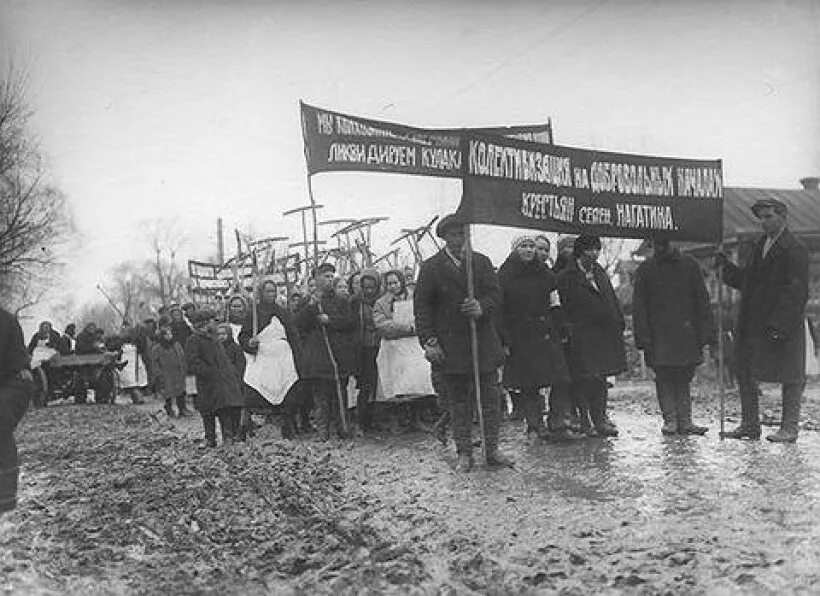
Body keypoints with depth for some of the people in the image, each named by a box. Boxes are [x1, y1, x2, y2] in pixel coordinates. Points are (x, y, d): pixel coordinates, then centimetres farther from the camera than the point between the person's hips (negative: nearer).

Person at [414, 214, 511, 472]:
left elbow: (495, 293, 4)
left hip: (483, 341, 2)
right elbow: (421, 306, -1)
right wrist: (428, 341, -10)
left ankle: (492, 450, 14)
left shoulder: (482, 262, 10)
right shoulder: (431, 267, 2)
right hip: (450, 346, -2)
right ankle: (464, 453, 13)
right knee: (458, 400, 5)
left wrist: (481, 307, -19)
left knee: (490, 397, 4)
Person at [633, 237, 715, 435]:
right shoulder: (645, 269, 5)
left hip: (686, 335, 1)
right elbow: (639, 307, 3)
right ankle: (670, 421, 5)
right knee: (664, 379, 0)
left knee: (684, 378, 4)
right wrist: (643, 337, -6)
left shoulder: (689, 265, 6)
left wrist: (706, 333, -2)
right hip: (659, 336, 0)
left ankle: (685, 422, 7)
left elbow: (702, 301, 5)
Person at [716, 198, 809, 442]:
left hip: (784, 328, -8)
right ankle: (749, 426, 20)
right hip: (752, 325, 8)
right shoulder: (760, 246, 15)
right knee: (745, 375, 10)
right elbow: (746, 281, 17)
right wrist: (727, 266, 1)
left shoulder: (795, 250, -10)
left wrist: (779, 325, -22)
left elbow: (796, 293, -16)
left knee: (789, 377, 3)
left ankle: (789, 429, 11)